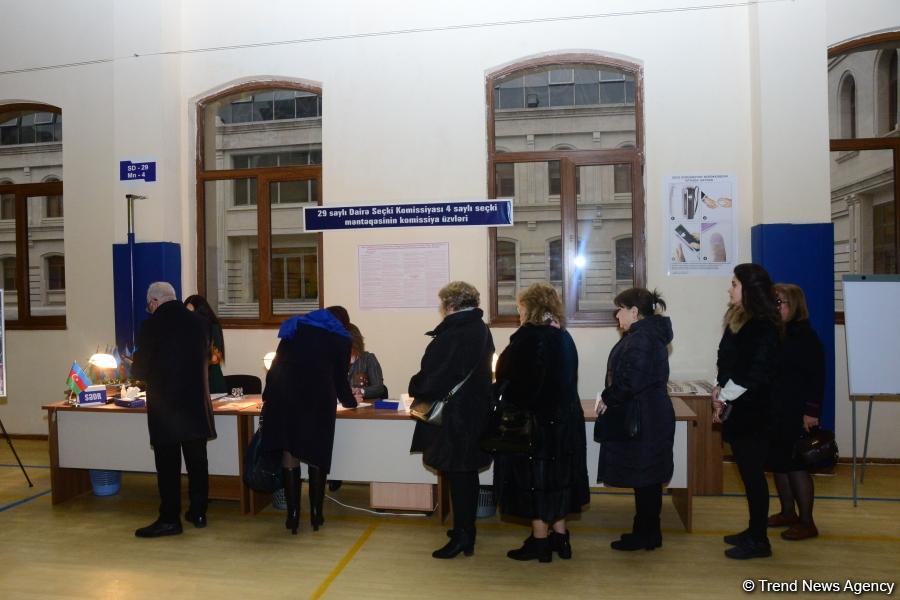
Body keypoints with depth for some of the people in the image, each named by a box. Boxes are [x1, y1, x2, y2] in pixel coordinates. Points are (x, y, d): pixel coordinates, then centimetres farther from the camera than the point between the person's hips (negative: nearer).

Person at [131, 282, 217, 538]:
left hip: (165, 406, -5)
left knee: (168, 464, 3)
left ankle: (169, 519, 8)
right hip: (196, 404, 5)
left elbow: (140, 369, -5)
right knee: (197, 460, 12)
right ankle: (198, 512, 22)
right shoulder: (198, 321, 3)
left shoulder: (152, 325, -11)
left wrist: (134, 370, 18)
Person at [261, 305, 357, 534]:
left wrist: (268, 397, 17)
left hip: (284, 396, 2)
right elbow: (339, 378, 15)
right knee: (316, 455, 9)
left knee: (289, 455, 7)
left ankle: (293, 516, 9)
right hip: (318, 399, -2)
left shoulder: (295, 328, 24)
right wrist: (350, 401, 31)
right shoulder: (341, 338, 16)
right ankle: (316, 515, 13)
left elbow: (275, 367, 18)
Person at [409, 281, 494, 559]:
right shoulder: (480, 329, 10)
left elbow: (441, 375, -21)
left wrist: (416, 387, -3)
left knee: (457, 475, 1)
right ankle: (466, 530, 30)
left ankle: (462, 536, 11)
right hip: (474, 413, 9)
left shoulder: (455, 333, -20)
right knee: (467, 473, 18)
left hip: (455, 416, -9)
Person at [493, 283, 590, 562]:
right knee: (557, 476, 16)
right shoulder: (564, 337, 6)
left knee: (535, 479, 4)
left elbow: (510, 380, -18)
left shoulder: (528, 337, -18)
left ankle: (540, 541, 15)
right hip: (565, 420, 8)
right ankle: (559, 536, 26)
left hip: (534, 422, -8)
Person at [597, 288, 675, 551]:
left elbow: (630, 381, -26)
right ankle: (648, 532, 26)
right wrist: (610, 397, 9)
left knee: (643, 479, 1)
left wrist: (607, 399, -11)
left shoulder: (640, 339, -19)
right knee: (648, 479, 16)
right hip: (652, 417, 10)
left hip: (643, 421, -10)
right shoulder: (651, 333, 14)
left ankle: (646, 535, 12)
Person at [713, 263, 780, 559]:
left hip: (751, 412, -8)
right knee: (748, 473, 16)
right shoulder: (739, 320, 11)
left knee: (753, 474, 1)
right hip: (738, 410, 8)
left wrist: (724, 397, -12)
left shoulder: (764, 326, -16)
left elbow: (756, 374, -20)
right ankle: (754, 531, 28)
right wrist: (720, 390, 0)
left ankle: (759, 541, 13)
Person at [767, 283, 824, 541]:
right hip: (773, 411, 6)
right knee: (778, 463, 12)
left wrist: (811, 411, -17)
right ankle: (787, 512, 26)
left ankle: (807, 522, 10)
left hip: (796, 414, -6)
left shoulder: (805, 336, -10)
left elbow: (817, 377, -13)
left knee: (797, 465, -1)